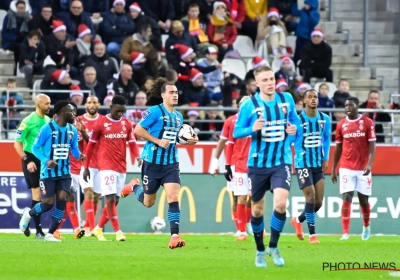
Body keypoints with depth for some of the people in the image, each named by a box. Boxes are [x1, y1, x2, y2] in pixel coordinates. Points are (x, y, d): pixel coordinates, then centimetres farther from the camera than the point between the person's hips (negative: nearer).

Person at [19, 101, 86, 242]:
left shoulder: (72, 130, 3)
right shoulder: (47, 128, -14)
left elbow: (74, 148, 12)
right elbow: (35, 147, -8)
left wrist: (79, 155, -12)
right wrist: (46, 160, -23)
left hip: (64, 172, 5)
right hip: (48, 172, -5)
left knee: (62, 200, -8)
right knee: (48, 204, -5)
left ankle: (50, 234, 3)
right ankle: (29, 213, 29)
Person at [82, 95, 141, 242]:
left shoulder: (127, 124, 8)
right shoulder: (100, 123, -3)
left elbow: (132, 143, 11)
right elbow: (91, 145, 3)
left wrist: (137, 156, -11)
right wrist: (86, 167, 4)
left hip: (121, 168, 5)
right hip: (106, 167, -5)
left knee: (115, 201, 8)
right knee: (111, 199, -14)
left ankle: (98, 228, 23)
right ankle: (118, 232, -11)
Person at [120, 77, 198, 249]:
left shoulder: (179, 116, 10)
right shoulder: (155, 112, -11)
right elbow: (138, 130, -12)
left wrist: (189, 141, 5)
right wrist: (158, 141, -18)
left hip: (171, 163, 4)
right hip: (153, 162, -4)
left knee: (173, 198, -13)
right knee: (148, 202, 10)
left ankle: (174, 237, -14)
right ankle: (134, 186, 44)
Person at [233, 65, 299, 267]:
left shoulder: (286, 99, 0)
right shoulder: (249, 105, -8)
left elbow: (294, 121, 16)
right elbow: (236, 132, -5)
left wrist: (294, 129, -7)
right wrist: (252, 129, -24)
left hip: (281, 162, 0)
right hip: (257, 164, 0)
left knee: (281, 203, -19)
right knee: (257, 210, 9)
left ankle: (273, 247, 2)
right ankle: (260, 251, 29)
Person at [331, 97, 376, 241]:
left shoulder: (368, 123, -2)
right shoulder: (341, 125, 6)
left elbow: (372, 145, -5)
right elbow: (338, 148, 12)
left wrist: (370, 164, -18)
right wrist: (333, 169, 11)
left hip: (363, 168, -1)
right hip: (346, 168, 1)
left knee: (363, 199, 7)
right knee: (347, 198, -9)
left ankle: (366, 227, 32)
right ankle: (345, 233, -11)